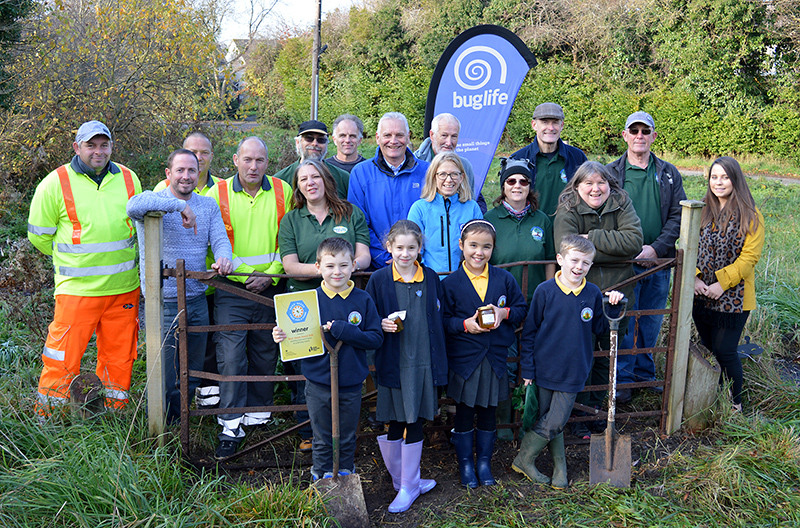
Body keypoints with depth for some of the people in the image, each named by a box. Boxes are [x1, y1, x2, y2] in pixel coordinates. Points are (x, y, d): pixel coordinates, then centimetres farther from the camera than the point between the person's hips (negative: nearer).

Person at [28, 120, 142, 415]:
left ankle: (116, 411, 28)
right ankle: (47, 418, 18)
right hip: (77, 288, -3)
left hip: (124, 287, 4)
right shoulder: (55, 183, -3)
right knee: (64, 356, -1)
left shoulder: (129, 179, 8)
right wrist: (72, 259, 12)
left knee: (119, 354, 11)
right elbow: (39, 236, 5)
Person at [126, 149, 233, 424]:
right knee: (165, 378, 1)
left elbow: (220, 239, 1)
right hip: (162, 304, -5)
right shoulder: (155, 202, -7)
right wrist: (178, 205, -30)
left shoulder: (209, 205, 12)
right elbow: (133, 206, -31)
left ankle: (177, 423, 37)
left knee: (192, 375, 17)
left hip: (197, 301, 5)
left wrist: (224, 258, -21)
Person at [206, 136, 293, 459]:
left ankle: (258, 413, 30)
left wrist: (272, 275, -6)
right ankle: (231, 424, 1)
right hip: (231, 289, -2)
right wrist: (244, 274, -5)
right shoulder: (218, 193, 0)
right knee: (230, 356, -8)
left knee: (265, 354, 12)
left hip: (271, 288, 2)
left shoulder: (282, 192, 3)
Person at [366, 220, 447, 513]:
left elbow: (439, 320, 10)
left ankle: (408, 486, 19)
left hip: (424, 361, 1)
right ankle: (401, 480, 27)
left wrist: (440, 362, 7)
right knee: (395, 423, 7)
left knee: (415, 423, 7)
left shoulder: (431, 278, 4)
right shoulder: (379, 280, -2)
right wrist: (382, 324, -18)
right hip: (393, 362, -1)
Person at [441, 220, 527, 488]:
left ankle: (484, 462, 31)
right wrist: (465, 324, -20)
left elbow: (522, 308, 9)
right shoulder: (450, 283, -6)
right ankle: (465, 463, 26)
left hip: (495, 358, 2)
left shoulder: (504, 279, 1)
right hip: (463, 358, -2)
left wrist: (504, 313, -10)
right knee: (464, 413, 9)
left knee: (488, 412, 14)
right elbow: (442, 320, -5)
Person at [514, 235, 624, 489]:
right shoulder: (545, 291, -9)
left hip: (573, 372, 1)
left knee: (554, 423, 2)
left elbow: (599, 329, 8)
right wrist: (527, 369, -3)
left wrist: (613, 308, -9)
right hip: (545, 370, -1)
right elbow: (529, 331, -3)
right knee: (550, 423, 10)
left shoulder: (593, 294, -2)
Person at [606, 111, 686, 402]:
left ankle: (645, 373, 27)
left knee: (651, 323, 12)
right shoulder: (611, 173, 2)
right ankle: (623, 378, 13)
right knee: (624, 321, 0)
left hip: (659, 263, 3)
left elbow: (678, 216, 4)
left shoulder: (669, 174, 9)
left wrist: (656, 248, -10)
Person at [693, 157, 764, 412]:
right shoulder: (702, 212, 7)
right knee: (708, 348, 15)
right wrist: (693, 277, -9)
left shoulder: (751, 217, -7)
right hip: (701, 295, 5)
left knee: (725, 351, -1)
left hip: (733, 297, -5)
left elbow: (749, 257, -12)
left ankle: (735, 403, 19)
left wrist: (722, 284, -17)